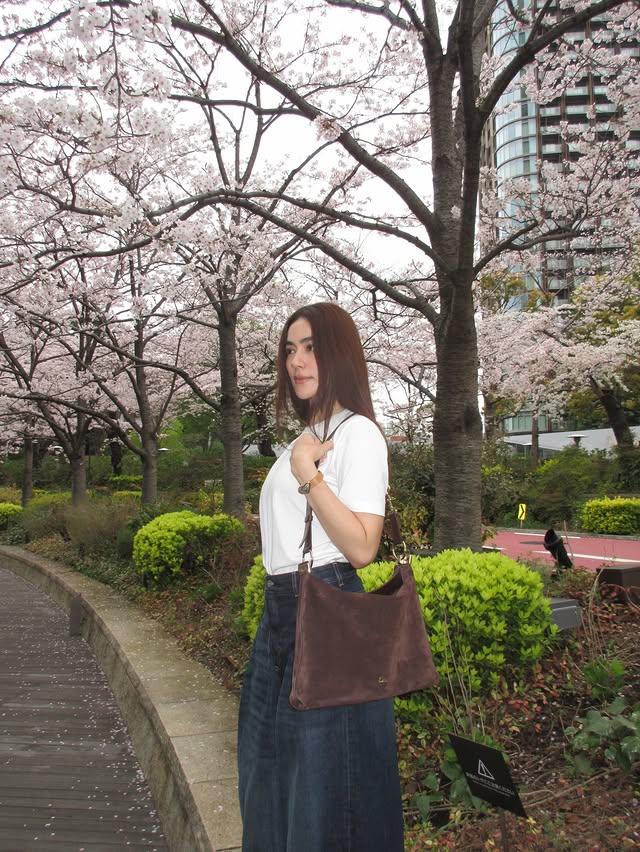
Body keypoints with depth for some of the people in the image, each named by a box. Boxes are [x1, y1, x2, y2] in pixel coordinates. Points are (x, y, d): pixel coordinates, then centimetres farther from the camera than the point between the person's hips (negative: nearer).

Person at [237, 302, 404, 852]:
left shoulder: (358, 433, -11)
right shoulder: (304, 439, 15)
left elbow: (362, 547, -21)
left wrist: (307, 473, -20)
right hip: (281, 610, 9)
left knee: (322, 771, 4)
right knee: (269, 762, 21)